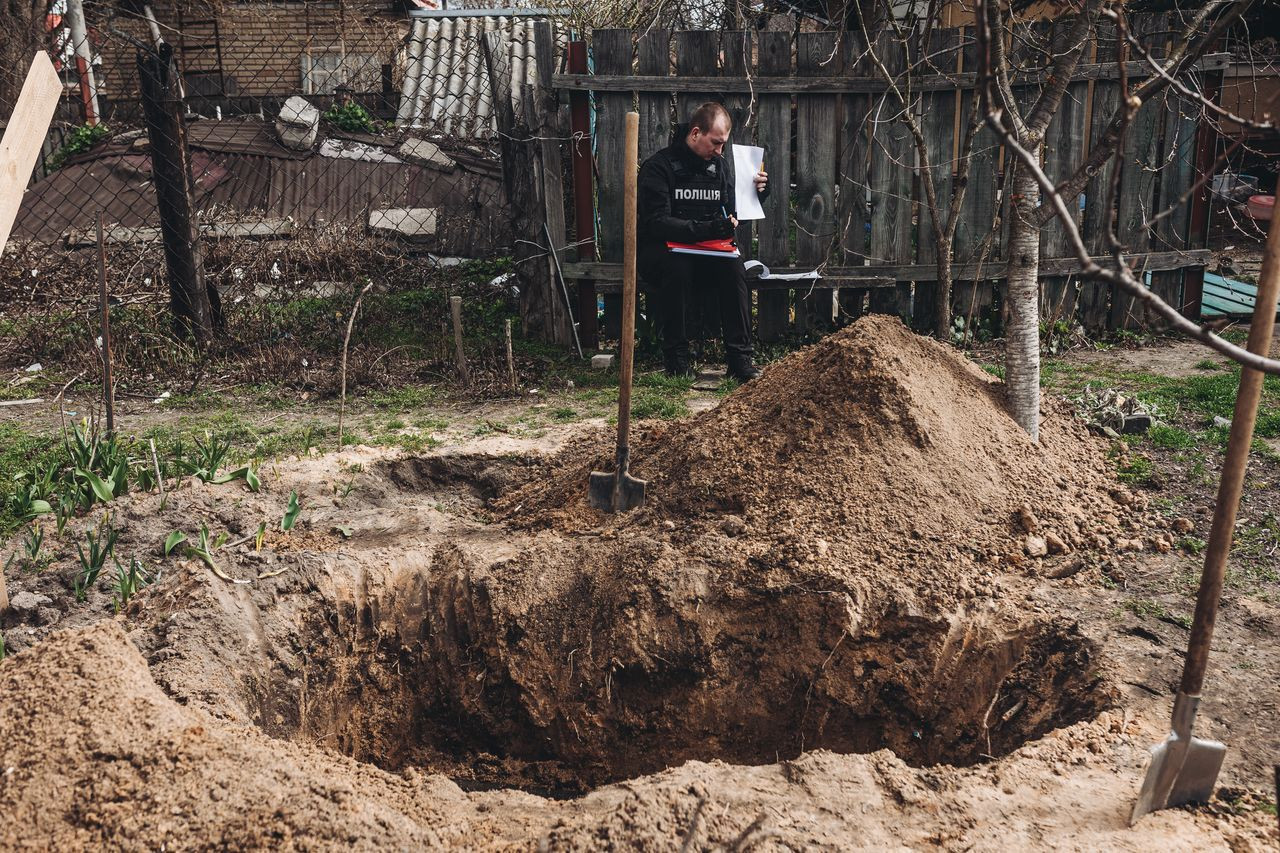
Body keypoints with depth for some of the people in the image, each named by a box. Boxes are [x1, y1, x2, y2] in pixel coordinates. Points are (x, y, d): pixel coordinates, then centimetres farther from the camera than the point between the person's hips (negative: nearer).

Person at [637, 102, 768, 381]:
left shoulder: (717, 165, 11)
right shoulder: (658, 166, -9)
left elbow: (733, 214, 14)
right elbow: (656, 223, -20)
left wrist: (756, 193, -7)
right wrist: (707, 229, -31)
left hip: (706, 252, 4)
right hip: (661, 250, -4)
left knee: (732, 266, -27)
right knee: (676, 268, -37)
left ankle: (740, 359, -26)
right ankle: (676, 358, -24)